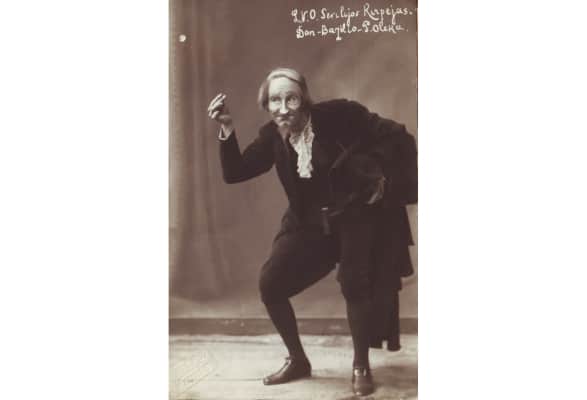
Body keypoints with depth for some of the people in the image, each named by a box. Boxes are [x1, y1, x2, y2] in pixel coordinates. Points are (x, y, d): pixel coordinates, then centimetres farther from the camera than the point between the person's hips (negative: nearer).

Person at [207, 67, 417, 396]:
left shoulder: (337, 114, -18)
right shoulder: (272, 136, -3)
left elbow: (395, 136, -13)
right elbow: (235, 173, -7)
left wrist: (386, 179, -14)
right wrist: (227, 129, -18)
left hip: (358, 214, -4)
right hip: (310, 223, 5)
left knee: (355, 285, -12)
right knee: (270, 284, -6)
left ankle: (361, 368, 11)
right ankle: (297, 361, 14)